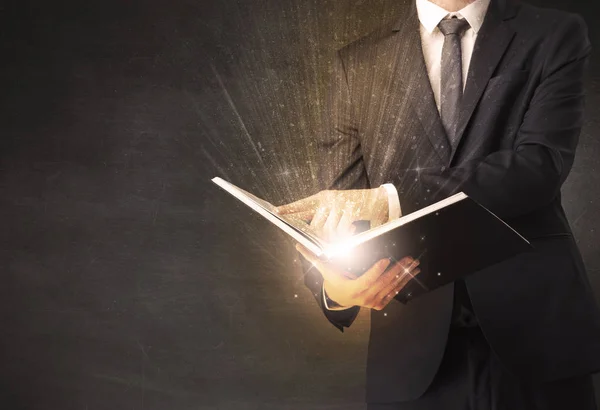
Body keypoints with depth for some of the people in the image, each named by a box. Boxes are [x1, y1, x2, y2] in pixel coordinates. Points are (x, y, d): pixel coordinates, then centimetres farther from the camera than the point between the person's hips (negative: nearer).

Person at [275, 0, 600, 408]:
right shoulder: (358, 63, 7)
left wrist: (393, 199, -24)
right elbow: (339, 201, 2)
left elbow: (541, 164, -13)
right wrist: (332, 284, -20)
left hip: (537, 320, -1)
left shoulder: (557, 36, 2)